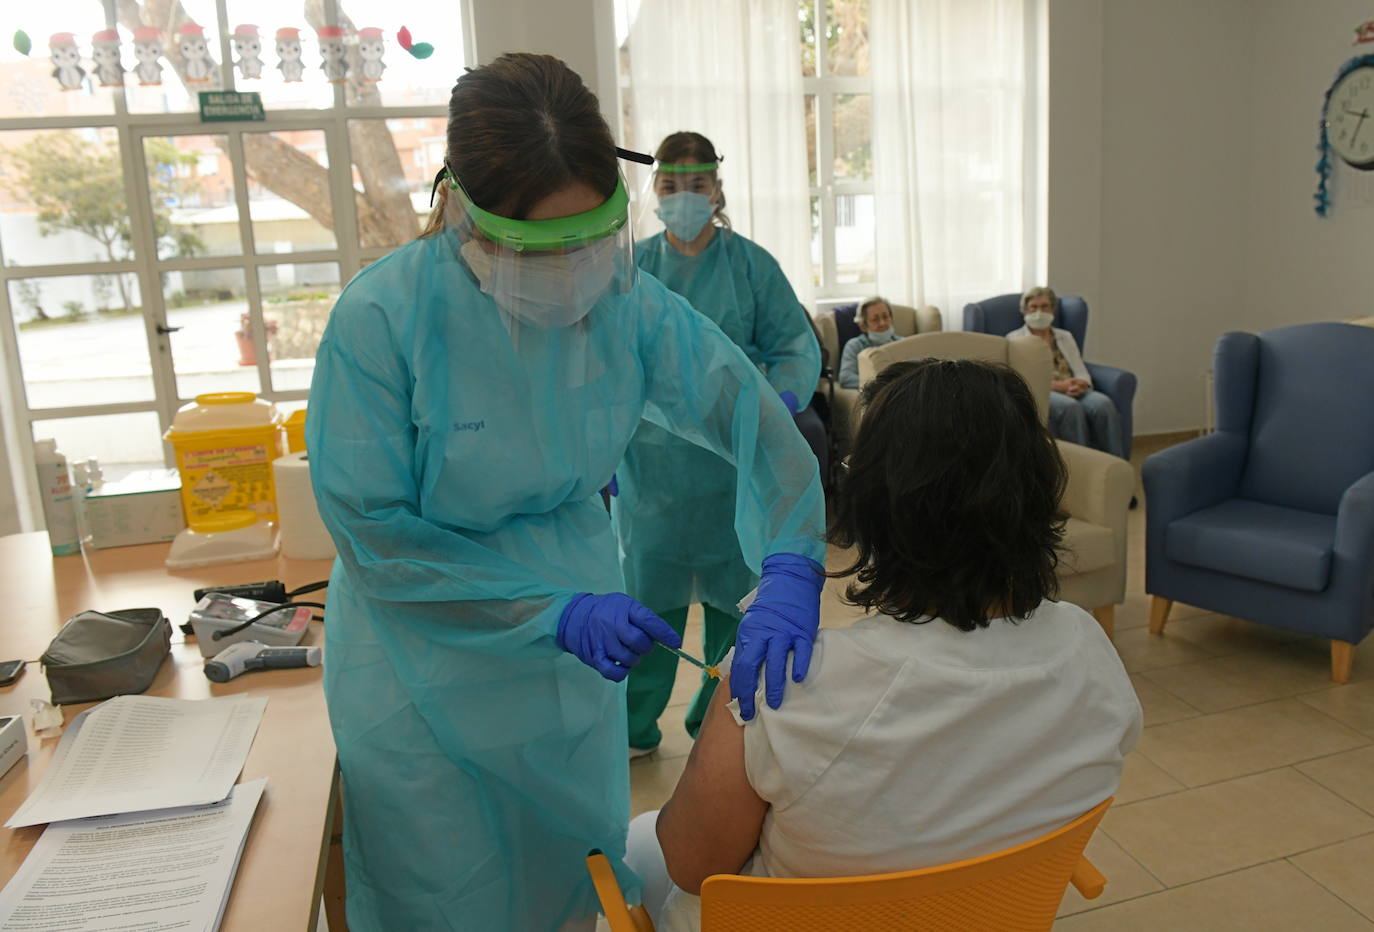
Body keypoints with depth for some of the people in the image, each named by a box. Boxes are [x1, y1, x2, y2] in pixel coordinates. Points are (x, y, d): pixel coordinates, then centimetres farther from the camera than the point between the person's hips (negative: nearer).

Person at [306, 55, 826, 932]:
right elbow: (372, 532, -20)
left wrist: (790, 573, -31)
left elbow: (751, 411, -14)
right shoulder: (381, 319, -24)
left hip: (577, 658, 4)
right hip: (429, 667, -3)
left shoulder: (626, 301, -13)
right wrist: (553, 611, -27)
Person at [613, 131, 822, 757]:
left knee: (733, 593, 9)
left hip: (733, 464, -1)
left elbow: (798, 346, -1)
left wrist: (777, 401, -21)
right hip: (650, 463, 1)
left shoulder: (750, 264, 0)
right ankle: (635, 726, 26)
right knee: (646, 593, 8)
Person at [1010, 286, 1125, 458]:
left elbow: (1083, 374, 16)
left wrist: (1080, 384, -11)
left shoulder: (1065, 337, 27)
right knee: (1070, 407, -38)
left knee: (1103, 403, -31)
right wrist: (1058, 385, -18)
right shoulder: (1015, 339, 13)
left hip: (1073, 392, 4)